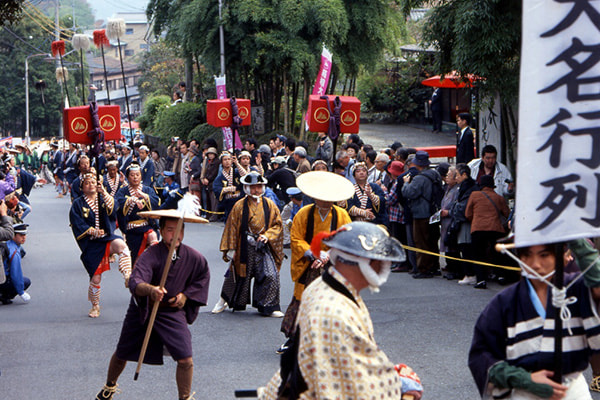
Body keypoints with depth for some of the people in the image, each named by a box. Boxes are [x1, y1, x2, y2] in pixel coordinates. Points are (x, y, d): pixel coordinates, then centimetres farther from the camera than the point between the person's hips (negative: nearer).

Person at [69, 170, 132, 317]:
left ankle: (128, 277, -41)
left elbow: (113, 207, -13)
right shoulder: (78, 204, 6)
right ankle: (95, 306, 22)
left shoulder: (103, 199, 11)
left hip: (107, 238, 1)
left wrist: (104, 192, -29)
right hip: (91, 244, -1)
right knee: (95, 278, -1)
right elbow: (77, 225, -3)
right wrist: (93, 231, -16)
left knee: (121, 244, -36)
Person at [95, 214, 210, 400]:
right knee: (122, 355, 16)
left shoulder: (192, 257, -14)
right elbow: (135, 282, -43)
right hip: (142, 310, -1)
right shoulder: (150, 256, -27)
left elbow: (204, 275, 9)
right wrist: (150, 289, -65)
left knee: (185, 360, -14)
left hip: (172, 311, 1)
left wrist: (186, 295, -3)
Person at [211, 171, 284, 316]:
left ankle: (268, 307, 2)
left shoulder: (269, 205, 2)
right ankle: (225, 300, 34)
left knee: (270, 276, -10)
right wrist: (230, 248, -3)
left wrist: (267, 235, -11)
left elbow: (277, 224, 6)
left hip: (263, 248, 1)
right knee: (239, 276, 10)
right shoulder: (240, 206, -4)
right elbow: (231, 227, -1)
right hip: (244, 248, -1)